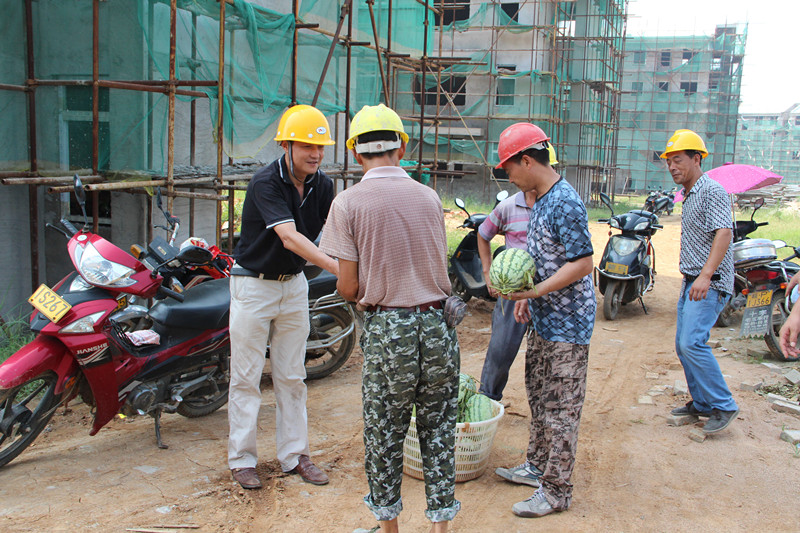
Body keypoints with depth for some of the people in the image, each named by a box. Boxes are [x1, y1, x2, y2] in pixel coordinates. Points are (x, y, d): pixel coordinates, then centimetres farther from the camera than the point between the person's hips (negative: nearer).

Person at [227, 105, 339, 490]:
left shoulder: (322, 185, -1)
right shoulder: (266, 183, -22)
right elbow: (289, 237, -34)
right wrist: (334, 266, -45)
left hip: (294, 284, 6)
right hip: (253, 285, -5)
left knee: (292, 376, 11)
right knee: (246, 376, 3)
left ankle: (294, 455, 21)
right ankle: (241, 459, 16)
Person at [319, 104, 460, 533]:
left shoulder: (349, 202, -8)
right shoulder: (429, 196, 4)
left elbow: (348, 286, -8)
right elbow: (436, 268, 10)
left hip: (386, 328, -3)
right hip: (437, 324, 3)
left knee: (384, 434, 14)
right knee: (438, 432, 14)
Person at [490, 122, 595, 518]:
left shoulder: (565, 203, -21)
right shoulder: (541, 199, 10)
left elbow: (583, 264, -24)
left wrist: (535, 292, -24)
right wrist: (527, 297, 13)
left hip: (567, 324, -10)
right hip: (543, 320, 10)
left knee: (560, 407, 0)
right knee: (539, 396, 20)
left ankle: (556, 490, 12)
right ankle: (537, 466, 36)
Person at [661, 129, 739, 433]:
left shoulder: (712, 191, -12)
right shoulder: (689, 196, 18)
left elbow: (724, 233, -25)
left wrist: (706, 275, -35)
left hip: (710, 284, -10)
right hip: (692, 282, 10)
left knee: (692, 342, -18)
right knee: (683, 345, 11)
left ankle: (724, 405, -6)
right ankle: (702, 403, 24)